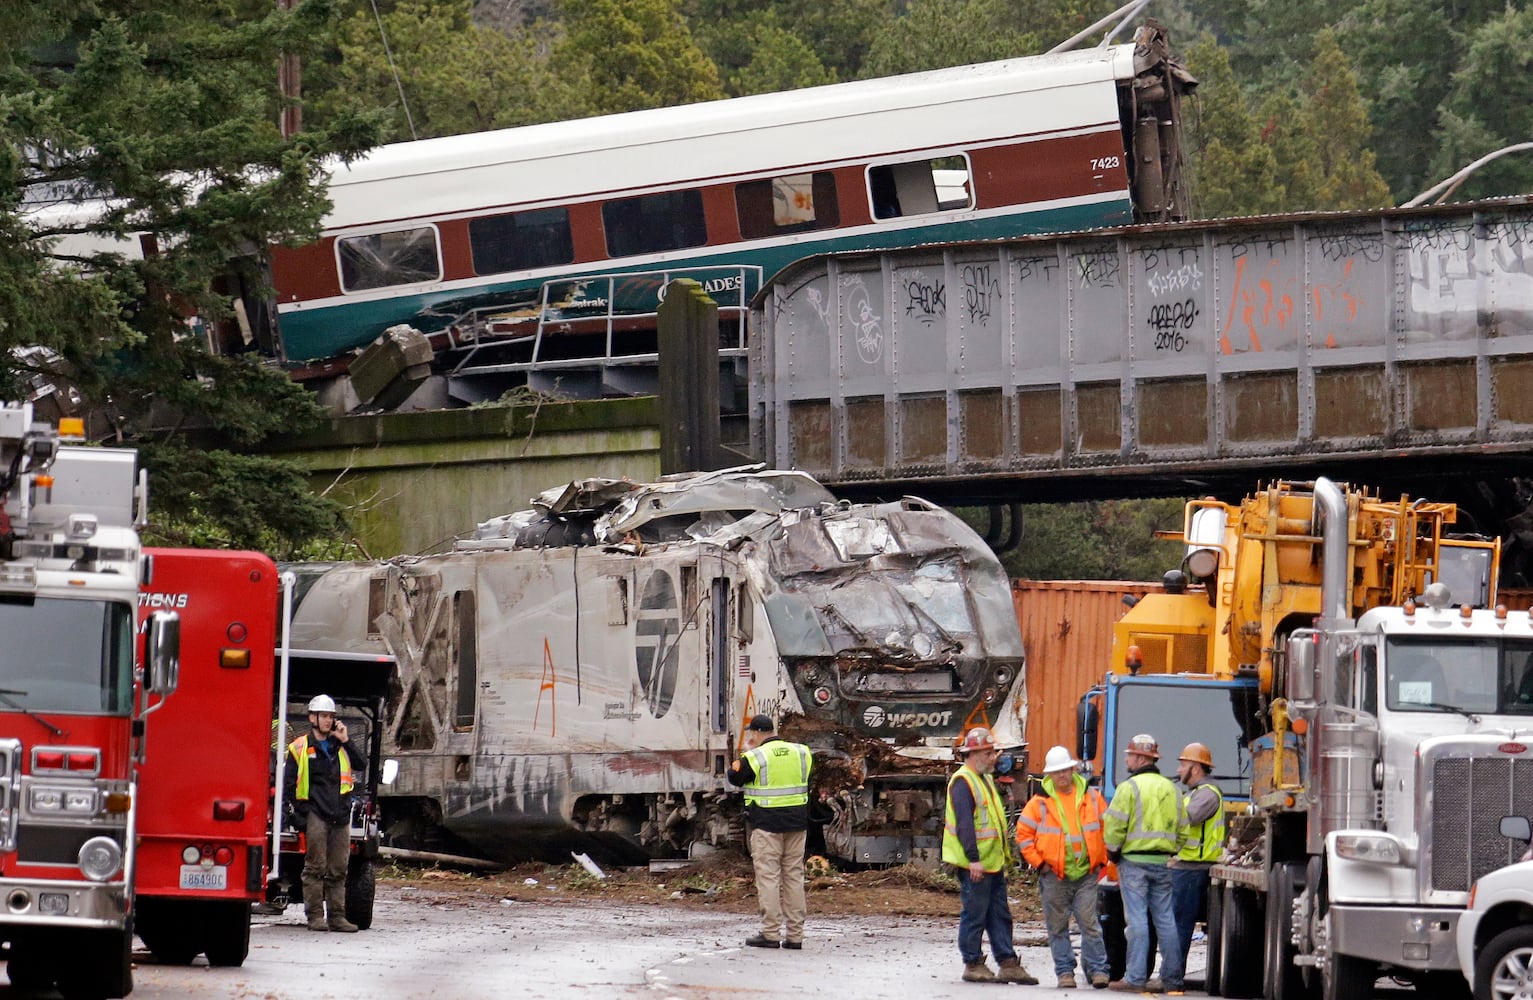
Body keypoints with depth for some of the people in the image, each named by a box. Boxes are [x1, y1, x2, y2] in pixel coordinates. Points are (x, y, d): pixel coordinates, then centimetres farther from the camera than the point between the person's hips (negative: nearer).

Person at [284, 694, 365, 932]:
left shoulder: (340, 747, 17)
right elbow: (289, 785, 2)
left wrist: (345, 741, -4)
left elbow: (362, 765, 4)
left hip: (341, 815, 4)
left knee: (338, 870, 5)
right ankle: (315, 916, -2)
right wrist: (302, 813, -7)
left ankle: (337, 916, 8)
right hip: (316, 815, -4)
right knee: (315, 868, -5)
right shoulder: (299, 749, 4)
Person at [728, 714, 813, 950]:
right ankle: (795, 934, 8)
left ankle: (770, 933, -4)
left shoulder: (755, 757, -11)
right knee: (794, 875, 9)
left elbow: (734, 777, 1)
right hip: (797, 823, 5)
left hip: (767, 822, -5)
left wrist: (746, 752, 13)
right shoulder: (801, 753, 5)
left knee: (768, 875, -1)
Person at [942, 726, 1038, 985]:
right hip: (974, 865, -10)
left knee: (1000, 914, 9)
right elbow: (964, 824, -20)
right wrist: (973, 859, -25)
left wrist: (1004, 856, 23)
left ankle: (1008, 963, 11)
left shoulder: (984, 779, 18)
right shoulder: (962, 782, -13)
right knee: (975, 914, -3)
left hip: (993, 863, 10)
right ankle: (973, 965, 5)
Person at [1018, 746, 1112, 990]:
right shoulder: (1040, 802, 0)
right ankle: (1064, 971, 9)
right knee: (1058, 926, 4)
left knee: (1089, 922, -4)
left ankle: (1097, 969, -1)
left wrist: (1101, 860, 7)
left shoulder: (1091, 797, 5)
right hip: (1054, 876, 0)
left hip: (1086, 873, 0)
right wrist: (1039, 862, -3)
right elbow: (1024, 834, 3)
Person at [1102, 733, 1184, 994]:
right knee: (1165, 920, 8)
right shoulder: (1169, 788, 12)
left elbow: (1114, 826, -13)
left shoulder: (1129, 787, -10)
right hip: (1163, 861, 6)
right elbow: (1179, 824, 11)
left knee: (1137, 919, -6)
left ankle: (1135, 978, -8)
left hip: (1134, 860, -6)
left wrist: (1113, 852, 2)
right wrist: (1168, 850, 16)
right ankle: (1172, 979, 9)